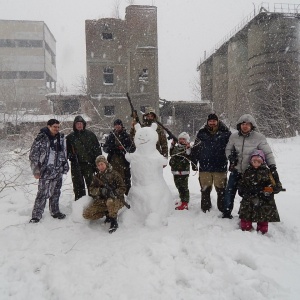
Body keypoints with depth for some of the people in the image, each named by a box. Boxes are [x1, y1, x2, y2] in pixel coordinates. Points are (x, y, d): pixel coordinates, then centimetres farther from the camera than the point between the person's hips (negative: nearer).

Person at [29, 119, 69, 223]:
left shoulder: (61, 138, 7)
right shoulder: (41, 138, -9)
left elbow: (64, 153, 16)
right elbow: (33, 155, -8)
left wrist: (65, 166, 13)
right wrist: (36, 171, -9)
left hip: (58, 171, 5)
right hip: (46, 171, -5)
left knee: (56, 193, 15)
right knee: (42, 193, -6)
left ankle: (55, 212, 29)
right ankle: (36, 215, 5)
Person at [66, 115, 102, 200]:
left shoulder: (90, 134, 5)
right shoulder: (70, 137, 9)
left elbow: (97, 148, 6)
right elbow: (67, 150, 16)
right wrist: (71, 157, -2)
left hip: (89, 163, -1)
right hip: (76, 165, 1)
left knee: (91, 183, 1)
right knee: (78, 185, 5)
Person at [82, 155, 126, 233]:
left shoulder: (114, 174, -5)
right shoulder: (96, 177, 11)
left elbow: (123, 188, -8)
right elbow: (91, 190, 2)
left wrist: (114, 192, -28)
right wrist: (100, 190, -20)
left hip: (116, 200, -5)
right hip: (101, 201, 5)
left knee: (110, 201, -41)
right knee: (87, 214, -13)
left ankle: (114, 222, -15)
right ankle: (107, 213, 8)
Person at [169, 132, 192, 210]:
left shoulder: (188, 148, -7)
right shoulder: (176, 148, 13)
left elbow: (189, 157, -19)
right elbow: (171, 154, 27)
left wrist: (188, 148, -28)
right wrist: (172, 145, 19)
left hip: (184, 171, -7)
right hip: (176, 171, 7)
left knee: (184, 187, -4)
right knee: (179, 186, 18)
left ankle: (185, 204, -1)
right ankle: (182, 199, 33)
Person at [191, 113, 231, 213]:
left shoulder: (225, 133, 0)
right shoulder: (202, 133, 5)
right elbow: (195, 149, 10)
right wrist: (194, 162, 8)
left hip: (220, 167, -1)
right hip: (204, 167, 2)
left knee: (221, 190, 6)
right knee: (205, 189, 11)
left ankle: (223, 209, 18)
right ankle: (205, 208, 25)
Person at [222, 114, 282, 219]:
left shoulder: (259, 137, -10)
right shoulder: (234, 136, -2)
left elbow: (268, 153, -6)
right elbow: (228, 149, 13)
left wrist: (272, 167, -14)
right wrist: (230, 157, -7)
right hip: (236, 170, 2)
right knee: (229, 193, 8)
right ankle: (226, 213, 27)